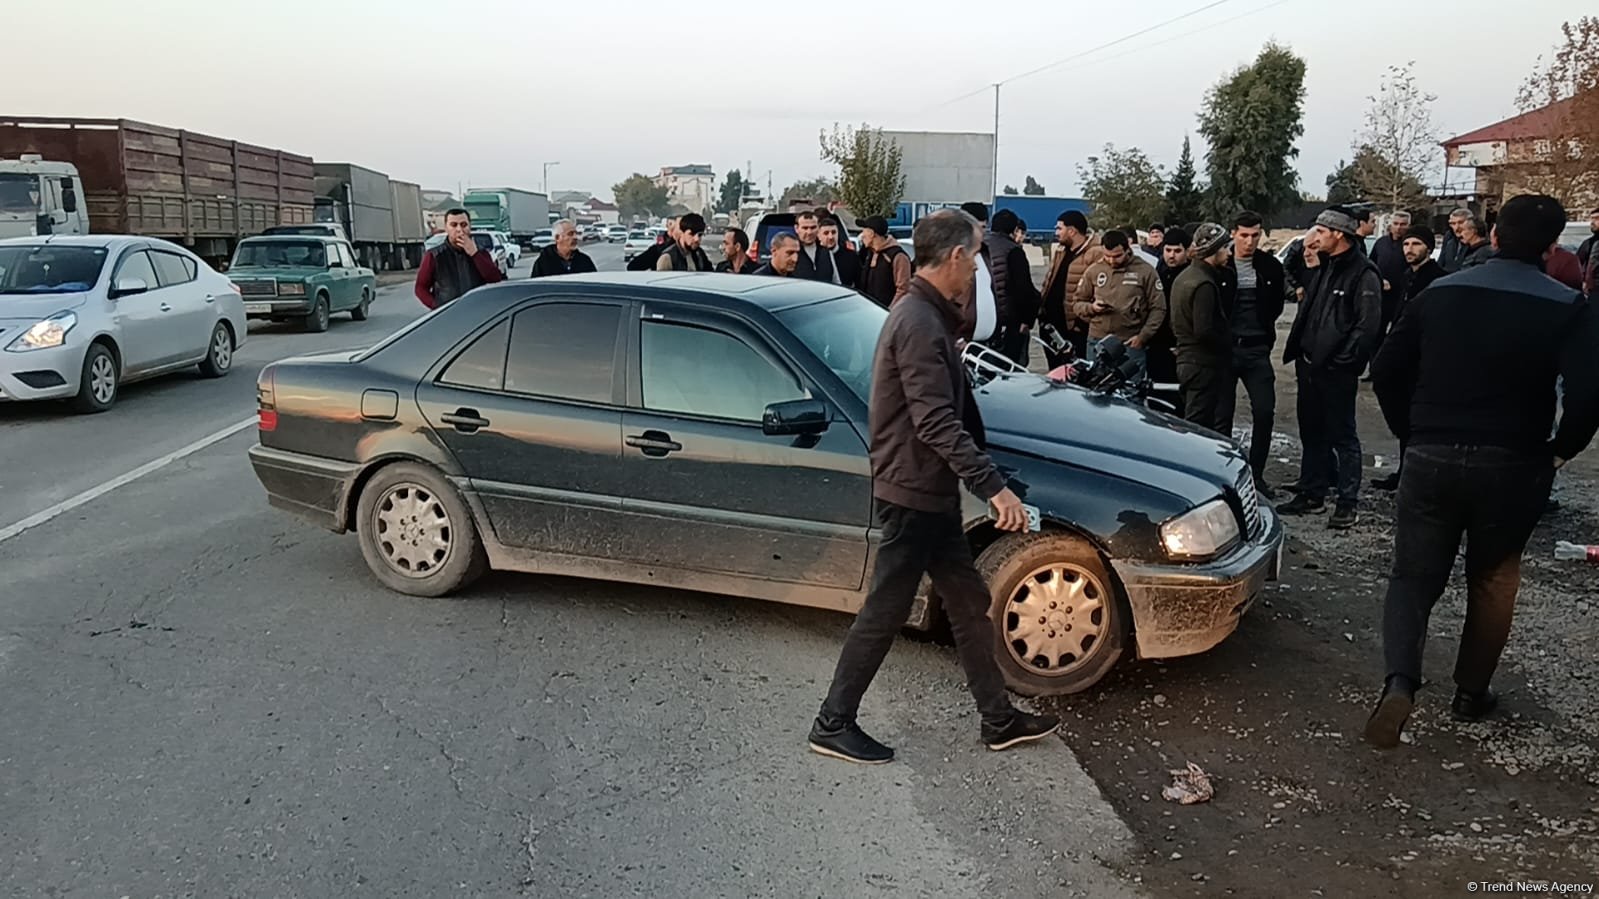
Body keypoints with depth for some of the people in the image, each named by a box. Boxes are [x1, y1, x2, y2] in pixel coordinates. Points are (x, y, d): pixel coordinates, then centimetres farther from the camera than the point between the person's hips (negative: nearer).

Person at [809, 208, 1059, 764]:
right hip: (912, 494, -10)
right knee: (885, 612, 1)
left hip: (930, 493, 10)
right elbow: (937, 424, -28)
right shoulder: (920, 325, -21)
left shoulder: (923, 315, 12)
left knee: (969, 604, 15)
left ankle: (999, 720, 26)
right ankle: (832, 725, 15)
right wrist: (994, 486, -30)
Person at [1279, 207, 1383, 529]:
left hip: (1336, 371, -8)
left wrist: (1344, 362, -19)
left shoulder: (1363, 274, -12)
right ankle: (1311, 493, 26)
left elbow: (1368, 326, -18)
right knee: (1311, 433, 15)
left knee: (1342, 436, 0)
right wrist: (1300, 354, 12)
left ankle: (1349, 502, 8)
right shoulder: (1324, 268, 15)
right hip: (1310, 366, 9)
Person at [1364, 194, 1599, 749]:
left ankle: (1400, 680, -14)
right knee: (1493, 583, 19)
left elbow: (1386, 370, 3)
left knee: (1413, 577, 8)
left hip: (1431, 459, 1)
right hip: (1512, 467, -1)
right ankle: (1472, 693, 28)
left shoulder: (1442, 291, 2)